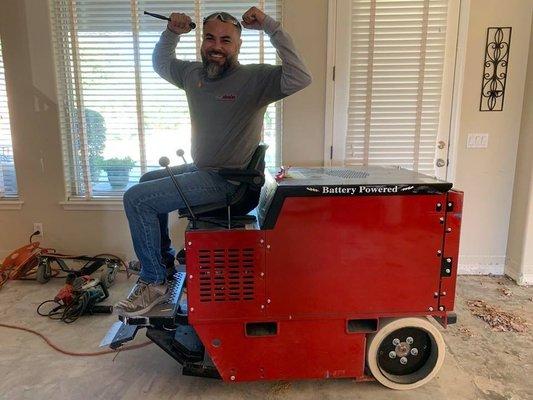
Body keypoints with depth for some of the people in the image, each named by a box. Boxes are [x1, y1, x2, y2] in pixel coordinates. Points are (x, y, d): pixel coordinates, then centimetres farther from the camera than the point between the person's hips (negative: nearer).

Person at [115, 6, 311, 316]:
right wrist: (172, 33, 7)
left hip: (227, 180, -9)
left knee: (137, 198, -14)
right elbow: (161, 63, 25)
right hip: (202, 169, 9)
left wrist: (270, 26, -29)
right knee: (147, 181, 28)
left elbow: (301, 78, -32)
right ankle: (164, 256, 38)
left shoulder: (255, 78, -16)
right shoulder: (194, 73, 6)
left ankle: (154, 282, 1)